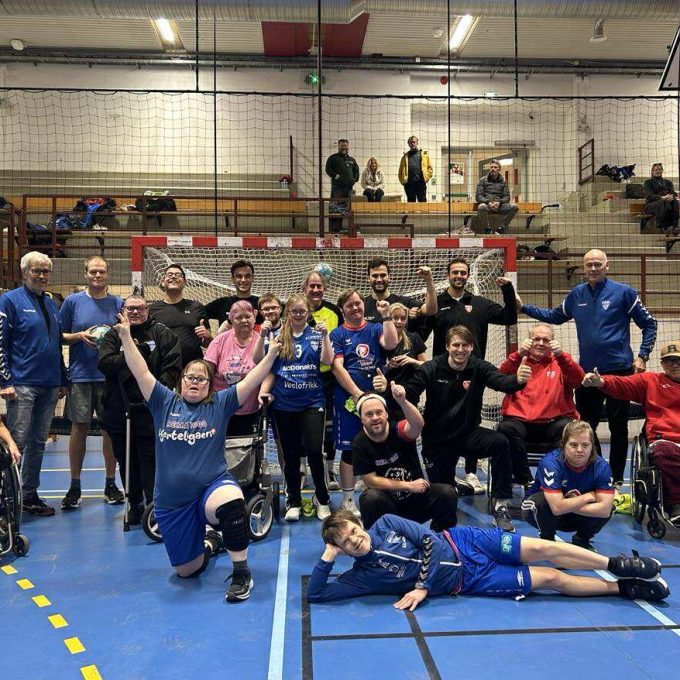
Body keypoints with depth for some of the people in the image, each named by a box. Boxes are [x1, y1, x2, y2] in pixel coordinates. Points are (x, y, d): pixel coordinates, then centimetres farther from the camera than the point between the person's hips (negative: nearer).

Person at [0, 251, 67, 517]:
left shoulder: (51, 303, 15)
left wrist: (62, 381, 16)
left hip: (49, 386, 6)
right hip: (22, 384, -6)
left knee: (38, 443, 11)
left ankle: (30, 495, 20)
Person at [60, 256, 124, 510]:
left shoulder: (118, 303, 7)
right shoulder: (72, 301, 5)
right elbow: (60, 336, 6)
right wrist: (80, 336, -11)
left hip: (110, 375, 1)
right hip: (80, 375, -1)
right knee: (79, 427, 3)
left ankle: (111, 484, 17)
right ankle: (74, 486, 15)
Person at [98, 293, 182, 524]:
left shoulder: (163, 334, 4)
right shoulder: (113, 336, 12)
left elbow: (172, 367, -4)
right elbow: (105, 362, -5)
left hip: (150, 409, -3)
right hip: (118, 409, 4)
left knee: (150, 458, -4)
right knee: (126, 459, 12)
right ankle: (135, 504, 25)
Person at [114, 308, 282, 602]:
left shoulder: (220, 404, 1)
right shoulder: (164, 402, 3)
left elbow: (251, 382, -7)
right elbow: (141, 373, -4)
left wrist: (271, 354, -17)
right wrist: (126, 336, -10)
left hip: (213, 486, -2)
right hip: (171, 500, 3)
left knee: (231, 501, -40)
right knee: (186, 570, 12)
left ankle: (241, 573, -20)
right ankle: (206, 545, 49)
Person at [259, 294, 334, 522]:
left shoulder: (316, 335, 3)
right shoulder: (278, 338, 6)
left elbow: (327, 360, -12)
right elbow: (270, 370, 9)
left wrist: (325, 335, -21)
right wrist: (264, 390, -5)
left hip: (312, 402, -1)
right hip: (283, 404, 2)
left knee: (314, 451, -10)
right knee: (290, 455, 9)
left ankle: (322, 498, 13)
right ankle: (293, 501, 24)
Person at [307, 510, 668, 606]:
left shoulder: (385, 523, -5)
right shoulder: (361, 575, -7)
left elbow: (426, 538, -8)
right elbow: (315, 594, -11)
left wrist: (422, 586, -14)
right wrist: (328, 555, -21)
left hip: (460, 542, 1)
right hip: (465, 580, -1)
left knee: (542, 549, -11)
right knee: (551, 578, -5)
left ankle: (618, 565, 9)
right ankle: (623, 588, 9)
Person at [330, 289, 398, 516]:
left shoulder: (375, 329, 10)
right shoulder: (338, 334, 3)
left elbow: (391, 344, -10)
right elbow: (337, 367, -6)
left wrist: (386, 315, -13)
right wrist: (357, 393, -13)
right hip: (348, 398, -2)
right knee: (349, 449, 3)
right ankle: (348, 500, 14)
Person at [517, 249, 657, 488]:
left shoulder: (623, 292, -5)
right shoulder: (577, 294, 7)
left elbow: (649, 324, 1)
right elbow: (556, 316, 21)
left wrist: (642, 356, -7)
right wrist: (524, 307, 14)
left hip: (618, 369, -4)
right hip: (587, 370, 4)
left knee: (618, 427, 4)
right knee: (586, 425, 11)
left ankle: (616, 479, 16)